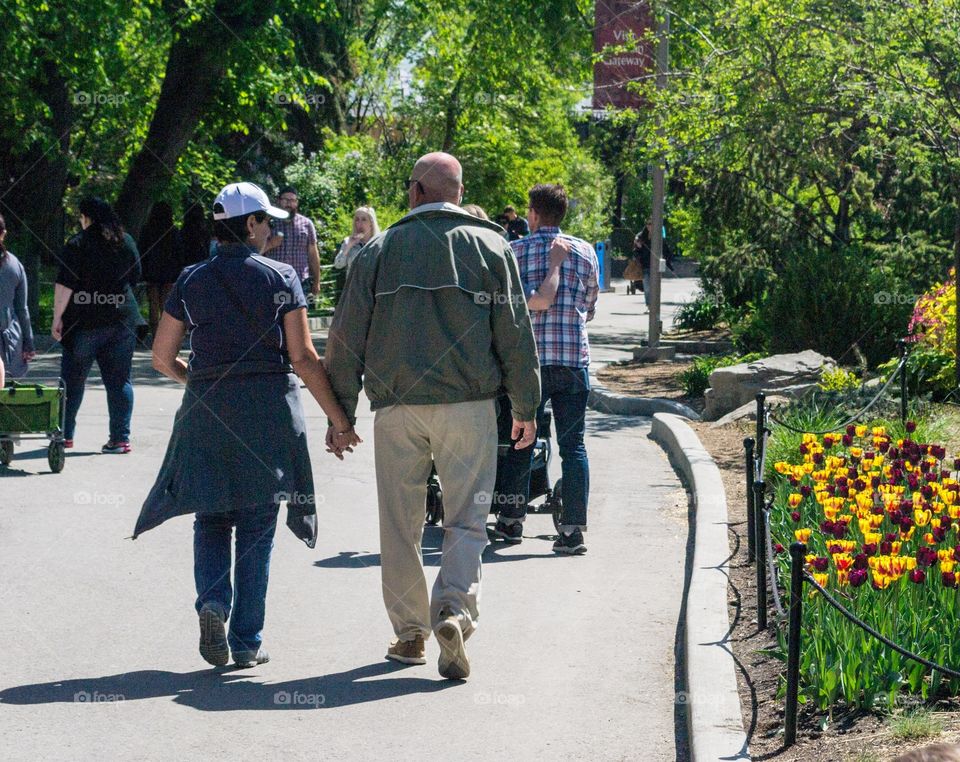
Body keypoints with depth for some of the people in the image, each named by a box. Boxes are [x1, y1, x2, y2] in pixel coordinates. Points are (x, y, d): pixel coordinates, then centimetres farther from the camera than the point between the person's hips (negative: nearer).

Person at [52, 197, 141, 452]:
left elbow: (65, 285, -13)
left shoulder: (78, 244, -8)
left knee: (73, 379, 9)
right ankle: (120, 438, -1)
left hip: (85, 321, -4)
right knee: (119, 380, 5)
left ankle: (65, 434, 16)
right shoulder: (126, 242, 8)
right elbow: (135, 279, 17)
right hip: (123, 318, 4)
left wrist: (58, 317, -8)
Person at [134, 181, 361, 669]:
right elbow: (304, 358, -6)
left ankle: (212, 602, -14)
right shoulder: (280, 278, -2)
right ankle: (247, 642, 8)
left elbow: (162, 358, 7)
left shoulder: (190, 282, 5)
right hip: (269, 408, -1)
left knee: (211, 517, 13)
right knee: (256, 527, 6)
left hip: (207, 409, 1)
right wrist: (339, 422, -1)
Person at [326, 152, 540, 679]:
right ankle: (454, 610, -19)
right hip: (468, 405, -1)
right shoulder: (490, 246, 4)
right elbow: (515, 333, 3)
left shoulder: (379, 250, 6)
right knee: (466, 519, 3)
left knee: (400, 523, 10)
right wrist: (525, 407, 11)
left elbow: (347, 337, 6)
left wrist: (341, 412, 13)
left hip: (396, 407, 1)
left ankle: (409, 632, 15)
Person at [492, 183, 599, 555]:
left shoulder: (515, 251, 2)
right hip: (574, 358, 1)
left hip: (528, 357, -1)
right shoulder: (585, 252, 7)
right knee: (573, 445, 1)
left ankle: (512, 520, 19)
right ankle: (572, 529, -4)